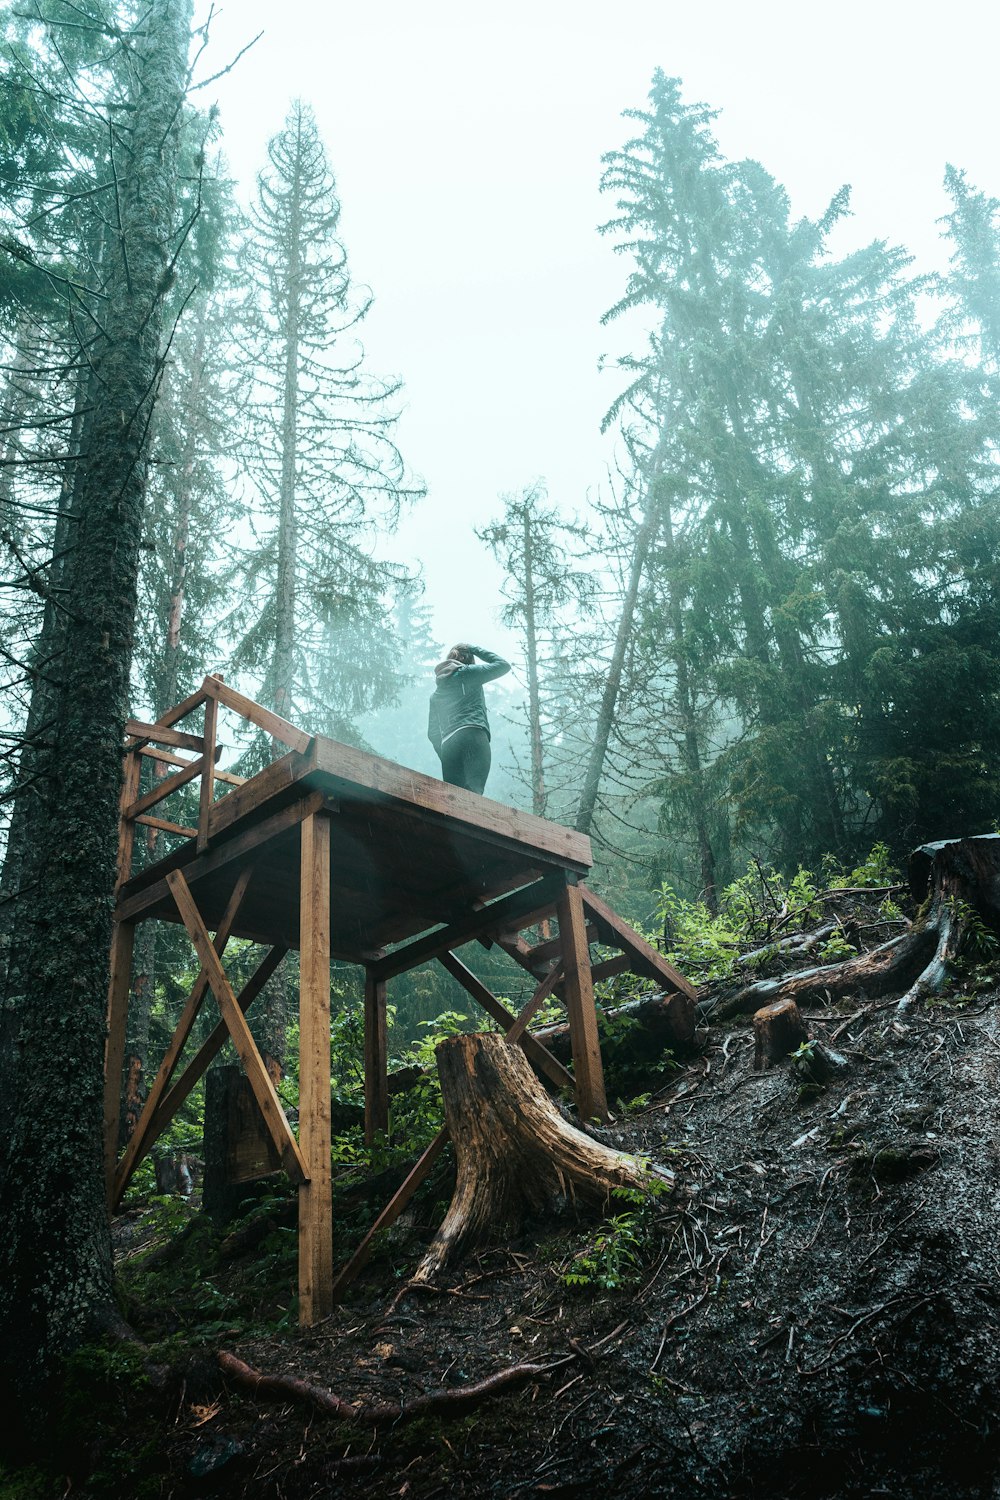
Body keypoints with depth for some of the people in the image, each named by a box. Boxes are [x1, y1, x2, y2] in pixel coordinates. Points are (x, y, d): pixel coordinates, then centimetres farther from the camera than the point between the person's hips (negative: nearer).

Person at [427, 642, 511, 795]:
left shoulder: (436, 694, 28)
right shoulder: (468, 673, 12)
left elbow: (432, 733, 24)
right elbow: (503, 665, 17)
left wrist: (445, 757, 25)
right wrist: (475, 649, 27)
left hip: (448, 746, 5)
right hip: (473, 737, -5)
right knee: (473, 793, -23)